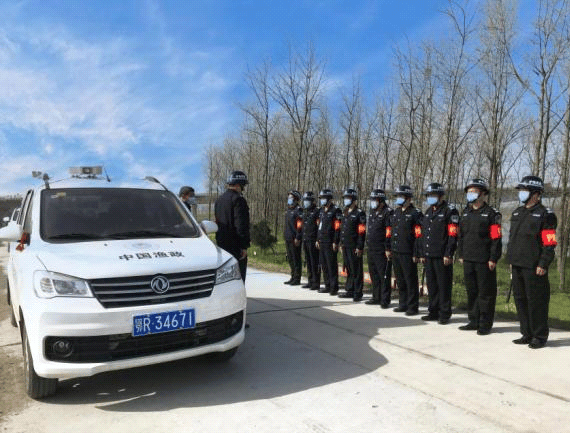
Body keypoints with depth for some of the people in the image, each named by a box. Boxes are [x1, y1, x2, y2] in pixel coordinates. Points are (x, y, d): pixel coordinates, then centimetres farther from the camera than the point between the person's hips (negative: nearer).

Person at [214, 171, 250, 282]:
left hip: (221, 244, 9)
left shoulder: (219, 200, 16)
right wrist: (244, 246, -16)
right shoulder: (238, 199, -13)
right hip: (235, 246, -9)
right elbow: (241, 225, -18)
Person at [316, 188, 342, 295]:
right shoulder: (322, 211, 16)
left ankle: (334, 287, 3)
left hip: (330, 243, -8)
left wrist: (335, 242, -18)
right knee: (323, 265, 12)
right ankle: (328, 286, 21)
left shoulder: (335, 211, -10)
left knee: (332, 265, -4)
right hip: (322, 242, 9)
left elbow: (338, 228, -14)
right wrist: (318, 240, 18)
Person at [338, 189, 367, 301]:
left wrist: (359, 247, -17)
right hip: (345, 246, 8)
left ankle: (358, 293, 5)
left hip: (354, 247, -8)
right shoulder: (345, 213, 16)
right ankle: (350, 291, 24)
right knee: (349, 270, 15)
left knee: (356, 271, -2)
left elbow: (362, 232, -13)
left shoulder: (359, 213, -9)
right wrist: (341, 244, 18)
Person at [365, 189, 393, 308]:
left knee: (384, 276, -2)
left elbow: (389, 232, -15)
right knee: (374, 275, 15)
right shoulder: (372, 212, 16)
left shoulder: (387, 212, -11)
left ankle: (385, 300, 6)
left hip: (381, 251, -9)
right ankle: (376, 297, 27)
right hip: (371, 249, 9)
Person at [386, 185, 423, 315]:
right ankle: (403, 304, 26)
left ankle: (413, 307, 10)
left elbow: (418, 235, -12)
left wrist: (416, 254, -16)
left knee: (411, 281, 1)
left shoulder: (415, 213, -8)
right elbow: (390, 231, 21)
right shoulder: (395, 213, 16)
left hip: (408, 254, -7)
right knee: (400, 280, 14)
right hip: (395, 252, 7)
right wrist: (388, 248, 17)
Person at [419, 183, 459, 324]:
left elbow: (453, 235, -13)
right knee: (431, 285, 13)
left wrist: (448, 254, -17)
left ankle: (444, 314, 9)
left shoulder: (449, 211, -6)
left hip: (442, 256, -7)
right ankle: (433, 312, 23)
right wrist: (423, 254, 17)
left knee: (444, 286, -1)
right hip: (429, 256, 7)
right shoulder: (428, 212, 18)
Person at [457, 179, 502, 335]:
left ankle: (485, 324, 11)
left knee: (486, 293, 1)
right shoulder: (466, 213, 14)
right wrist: (461, 255, 14)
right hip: (468, 260, 7)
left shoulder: (491, 214, -7)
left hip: (484, 261, -6)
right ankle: (473, 321, 24)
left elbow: (496, 239, -11)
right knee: (471, 291, 13)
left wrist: (493, 259, -15)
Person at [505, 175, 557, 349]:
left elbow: (549, 243, -13)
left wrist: (543, 265, -17)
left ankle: (540, 337, 12)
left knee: (536, 301, -1)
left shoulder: (545, 215, -8)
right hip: (517, 266, 8)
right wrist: (511, 259, 17)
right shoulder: (517, 213, 16)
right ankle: (527, 334, 25)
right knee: (520, 299, 13)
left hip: (534, 268, -8)